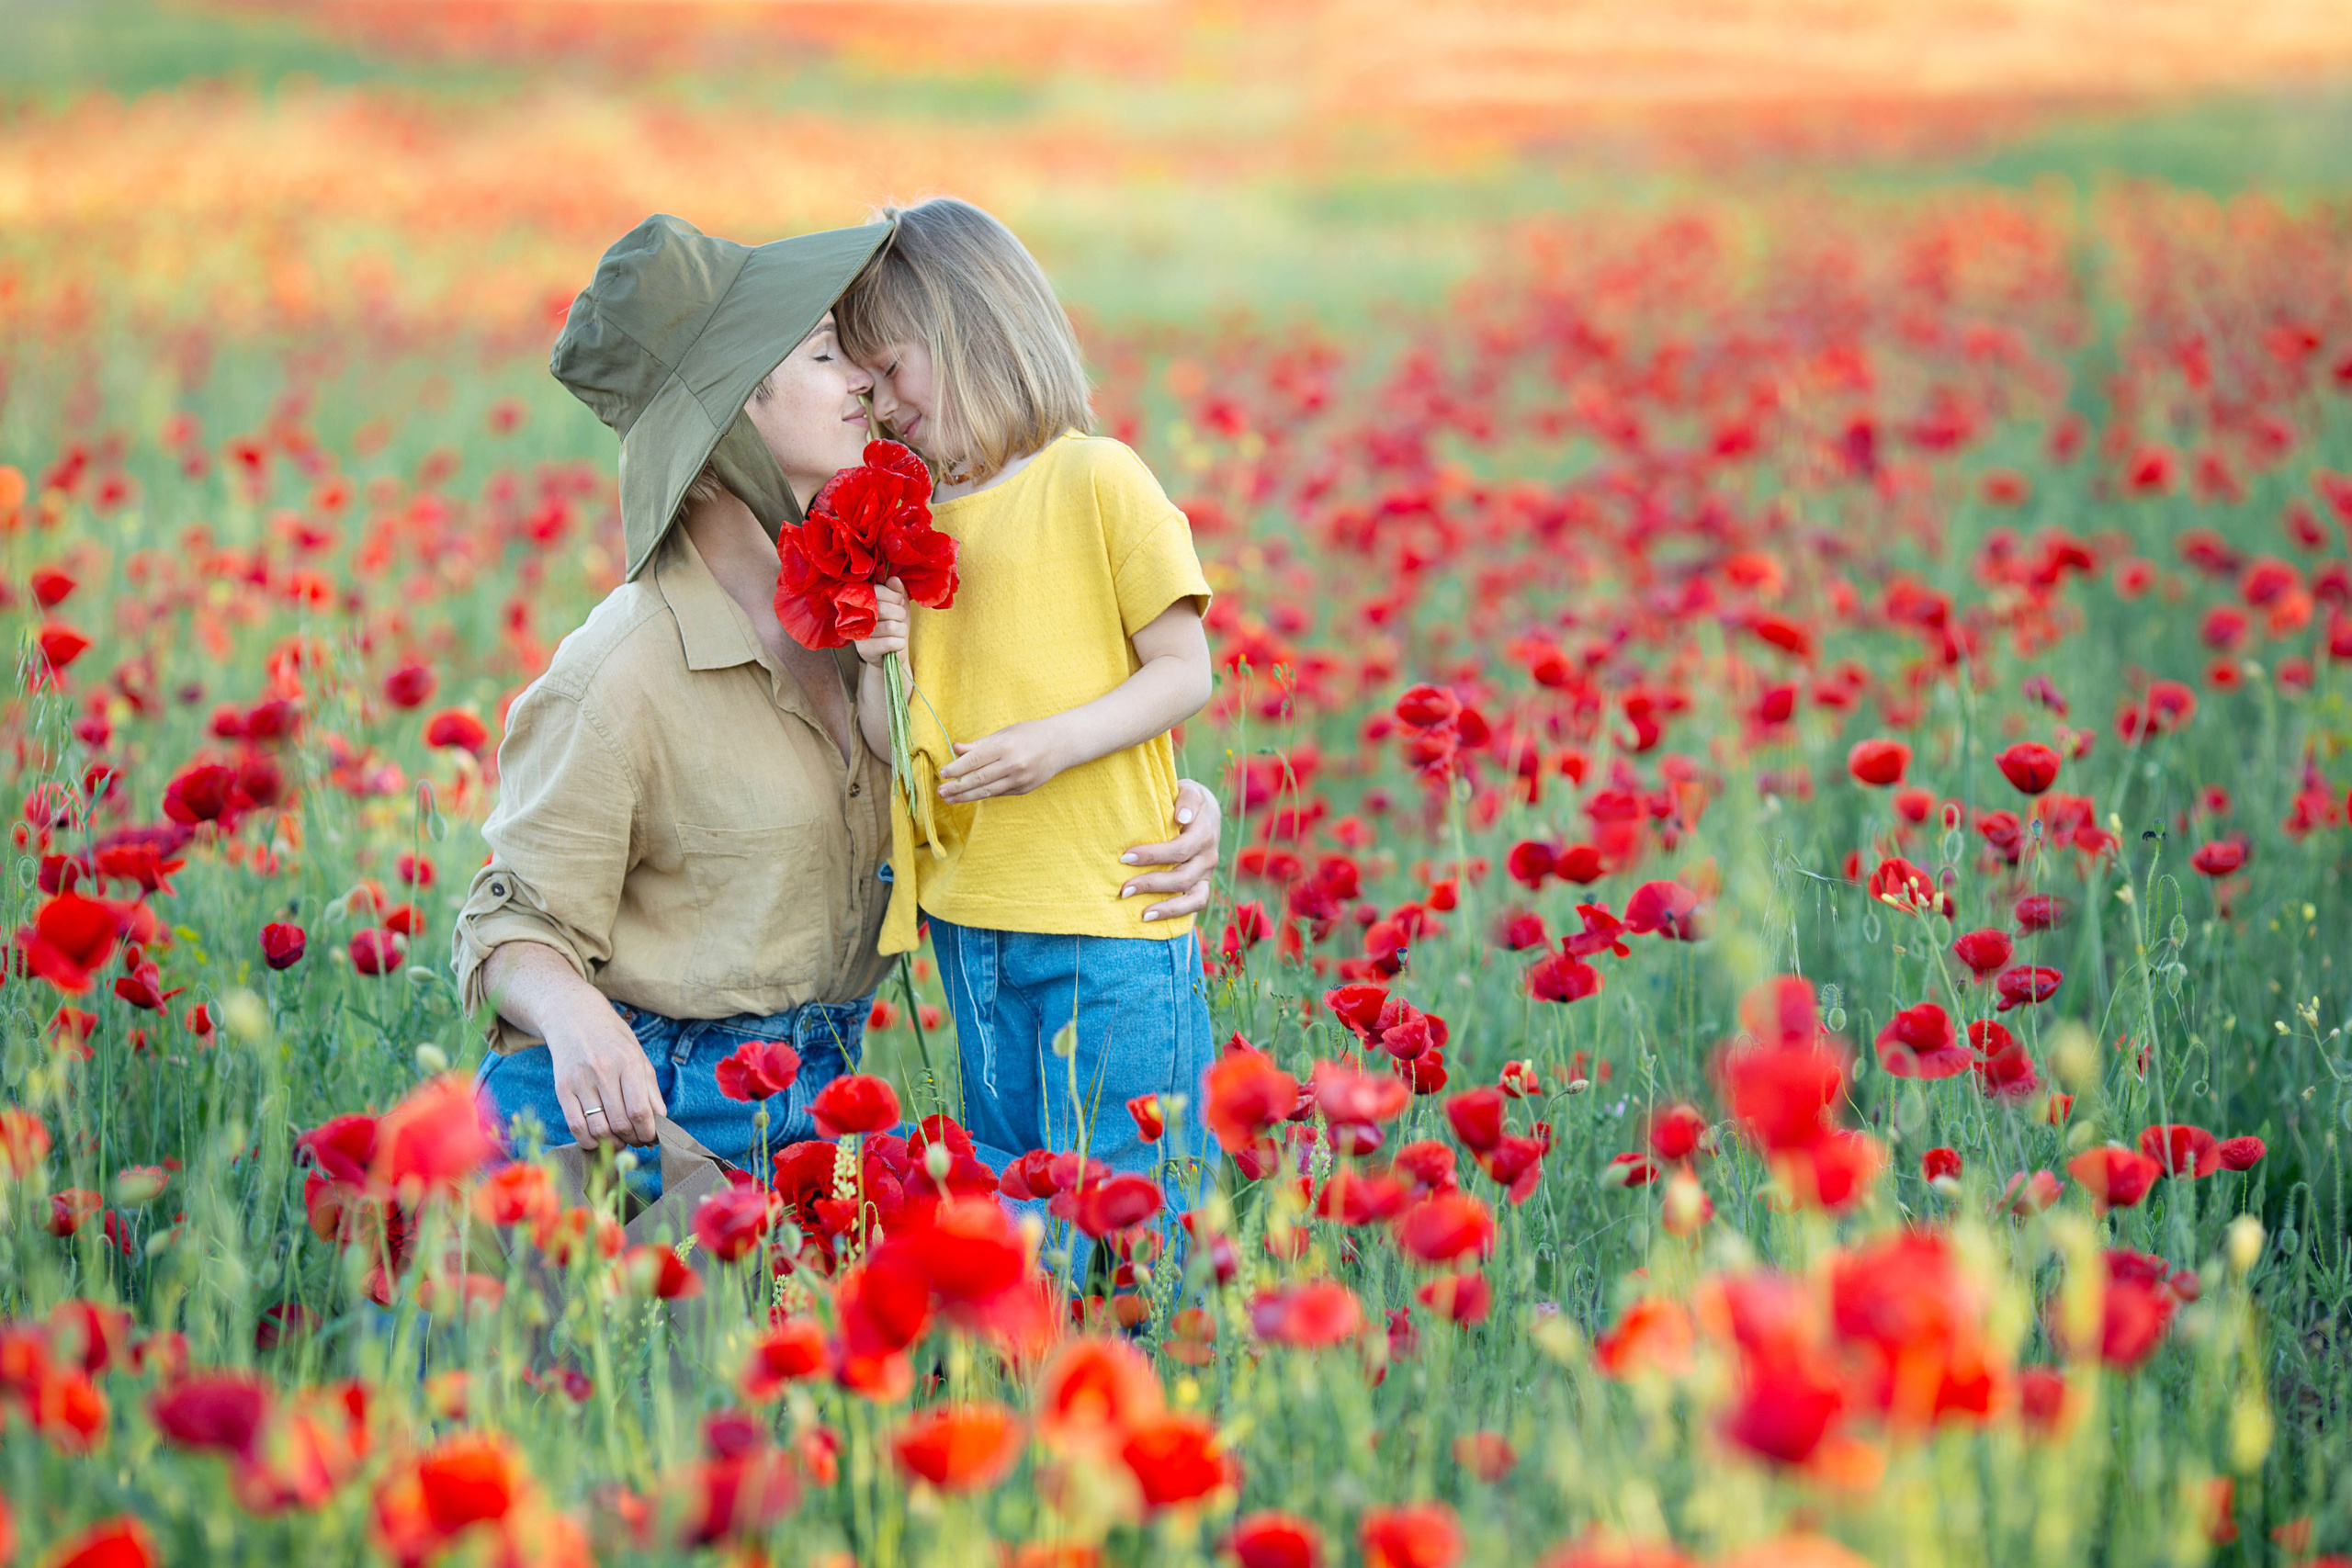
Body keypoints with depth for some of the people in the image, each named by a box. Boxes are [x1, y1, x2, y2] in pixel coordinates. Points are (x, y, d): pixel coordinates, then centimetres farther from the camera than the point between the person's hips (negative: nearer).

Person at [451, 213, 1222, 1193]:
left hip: (813, 1101, 7)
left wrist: (1182, 806, -3)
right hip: (632, 1110, -7)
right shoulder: (619, 677, -15)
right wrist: (574, 1018, -32)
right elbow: (516, 928, -9)